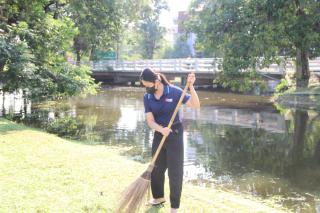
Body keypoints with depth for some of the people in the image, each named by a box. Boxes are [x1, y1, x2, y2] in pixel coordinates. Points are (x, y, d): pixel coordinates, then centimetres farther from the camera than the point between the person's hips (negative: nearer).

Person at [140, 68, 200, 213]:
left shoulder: (174, 92, -17)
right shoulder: (147, 97, -5)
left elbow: (196, 105, -19)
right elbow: (150, 121, -11)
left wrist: (191, 87, -32)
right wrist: (161, 130, -30)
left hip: (175, 133, -5)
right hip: (159, 133, 5)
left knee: (175, 171, 0)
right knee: (156, 168, 18)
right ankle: (159, 196, 41)